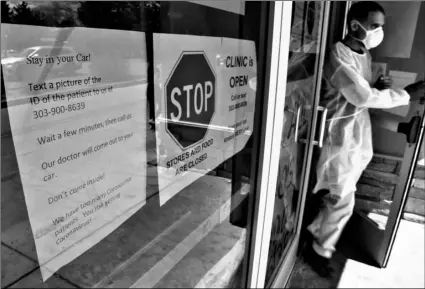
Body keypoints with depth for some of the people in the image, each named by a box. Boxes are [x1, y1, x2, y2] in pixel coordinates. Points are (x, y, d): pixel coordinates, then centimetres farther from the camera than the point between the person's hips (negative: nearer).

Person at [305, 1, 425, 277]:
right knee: (343, 202, 0)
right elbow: (362, 97, -26)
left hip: (360, 137, 9)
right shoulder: (338, 56, -18)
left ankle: (315, 231, 41)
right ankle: (321, 251, 21)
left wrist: (378, 87, -4)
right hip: (342, 139, -9)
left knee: (338, 198, 19)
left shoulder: (365, 54, 11)